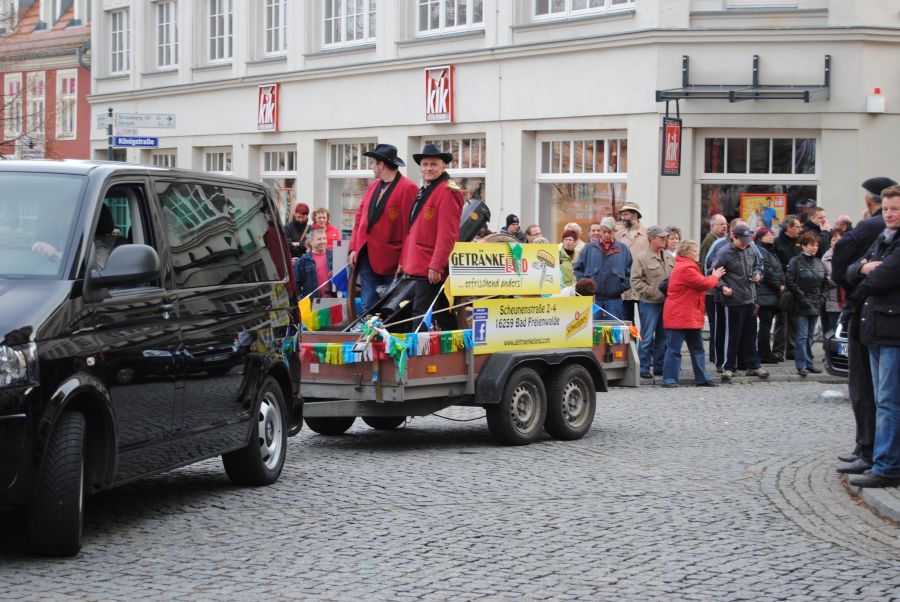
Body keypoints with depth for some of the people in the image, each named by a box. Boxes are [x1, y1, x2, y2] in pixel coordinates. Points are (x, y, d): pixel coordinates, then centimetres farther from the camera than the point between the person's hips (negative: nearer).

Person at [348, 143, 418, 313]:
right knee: (368, 305, 3)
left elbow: (410, 226, -13)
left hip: (391, 260, -6)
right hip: (367, 257, 6)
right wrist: (354, 248, 6)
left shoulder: (408, 188, -11)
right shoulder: (373, 186, 14)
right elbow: (360, 217, 16)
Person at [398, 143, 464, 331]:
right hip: (417, 266, 9)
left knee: (421, 314, -11)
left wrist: (436, 266, -21)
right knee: (444, 317, 12)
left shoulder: (447, 192, -10)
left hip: (431, 269, -9)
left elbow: (447, 234, -17)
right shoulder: (422, 192, 20)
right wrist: (404, 260, 21)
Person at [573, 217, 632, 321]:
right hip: (593, 297, 1)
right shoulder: (590, 248, 6)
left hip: (614, 298, 0)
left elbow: (629, 272, 8)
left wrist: (623, 286, -2)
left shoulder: (623, 249, 6)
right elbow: (578, 268, 9)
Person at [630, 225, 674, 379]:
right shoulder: (642, 258, -9)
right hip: (650, 303, -6)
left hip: (667, 302, 6)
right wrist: (652, 292, -17)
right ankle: (644, 368, 2)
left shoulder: (669, 258, 11)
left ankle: (659, 366, 21)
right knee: (647, 337, -4)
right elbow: (636, 281, -13)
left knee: (663, 336, 12)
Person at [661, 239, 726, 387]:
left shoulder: (687, 267, 19)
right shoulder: (685, 269, -17)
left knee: (697, 348, 13)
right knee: (674, 349, -5)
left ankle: (701, 378, 17)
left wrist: (713, 277, 4)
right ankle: (669, 379, -1)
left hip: (691, 317, 11)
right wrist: (715, 277, 1)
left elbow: (699, 283, 18)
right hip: (679, 316, -11)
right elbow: (704, 284, -16)